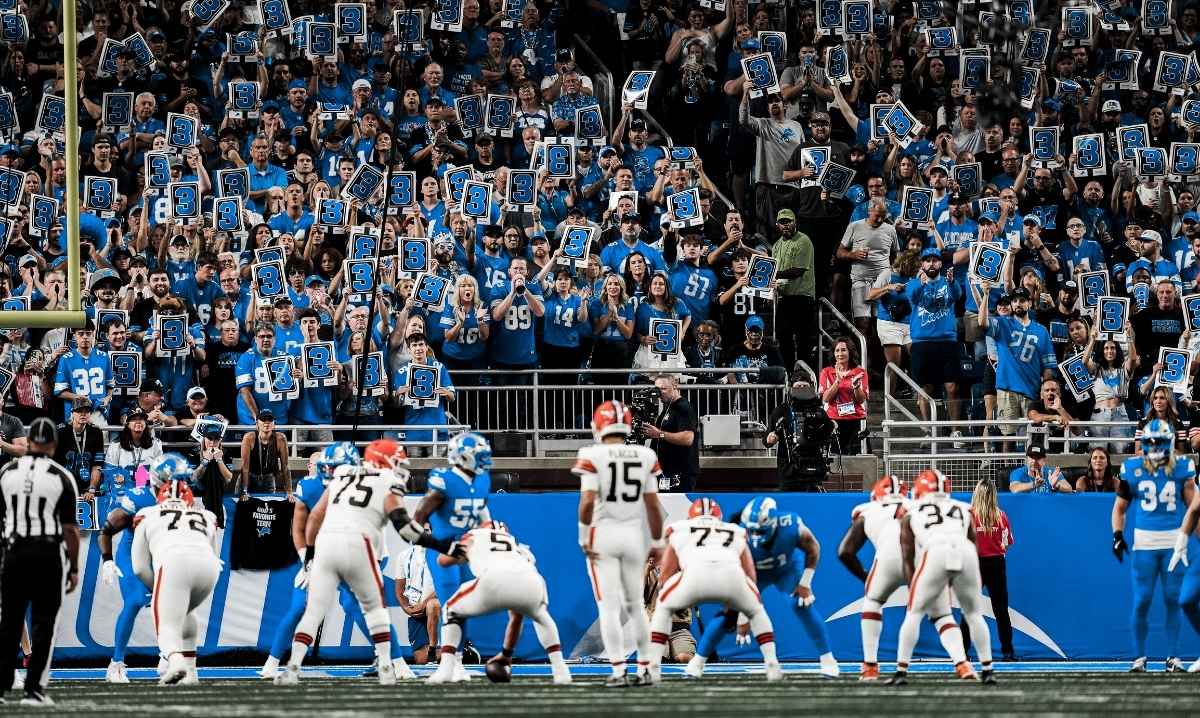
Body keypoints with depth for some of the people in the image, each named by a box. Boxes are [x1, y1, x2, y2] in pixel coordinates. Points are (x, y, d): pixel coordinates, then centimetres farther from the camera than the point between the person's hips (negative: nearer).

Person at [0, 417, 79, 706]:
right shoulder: (61, 477, -5)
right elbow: (69, 528, -5)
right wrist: (74, 568, 3)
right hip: (49, 553, -2)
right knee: (43, 623, 3)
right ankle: (33, 689, 0)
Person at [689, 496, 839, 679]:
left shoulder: (791, 527, -37)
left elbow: (812, 549, -15)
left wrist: (805, 583, -16)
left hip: (787, 569, 0)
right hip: (754, 573, 0)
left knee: (802, 605, -22)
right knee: (729, 613, -12)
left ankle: (828, 661, -10)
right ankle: (698, 661, 4)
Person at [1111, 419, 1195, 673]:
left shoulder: (1181, 468, 0)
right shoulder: (1133, 470, 1)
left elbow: (1192, 505, 6)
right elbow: (1120, 508, 11)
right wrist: (1118, 535, -2)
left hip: (1174, 540, 0)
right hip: (1144, 541, 0)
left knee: (1173, 600, 1)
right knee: (1142, 601, -3)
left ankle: (1173, 657, 9)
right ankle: (1139, 657, 7)